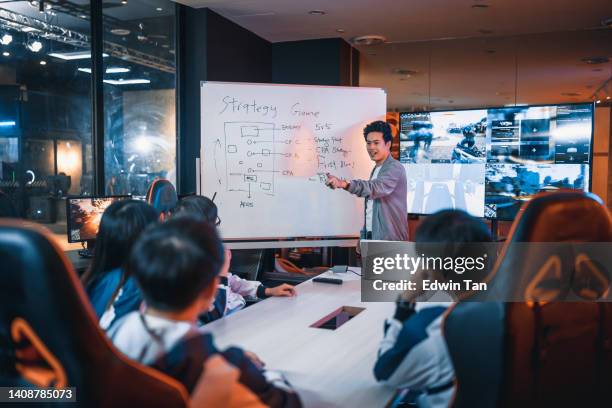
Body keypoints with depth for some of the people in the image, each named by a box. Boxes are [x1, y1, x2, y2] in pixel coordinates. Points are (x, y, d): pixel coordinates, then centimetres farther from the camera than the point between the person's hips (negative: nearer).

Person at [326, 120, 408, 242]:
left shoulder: (395, 168, -12)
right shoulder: (376, 170, 17)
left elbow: (376, 188, -34)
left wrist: (345, 184, -48)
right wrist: (364, 236, 17)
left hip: (389, 240, -9)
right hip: (372, 237, 9)